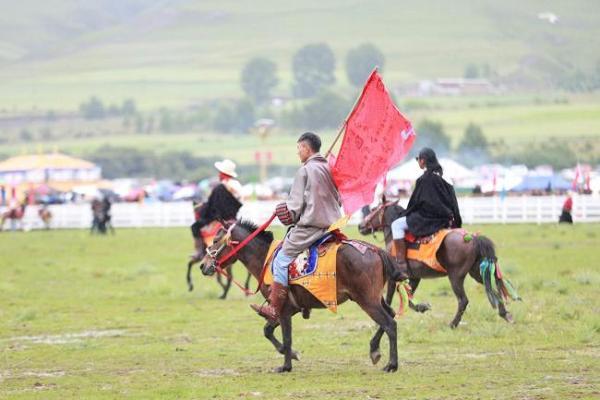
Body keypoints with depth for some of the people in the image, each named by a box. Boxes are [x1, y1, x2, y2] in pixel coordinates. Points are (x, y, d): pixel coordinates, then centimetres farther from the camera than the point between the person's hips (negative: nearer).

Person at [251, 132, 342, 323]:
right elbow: (338, 200, 17)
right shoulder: (330, 169, 11)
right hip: (332, 226, 8)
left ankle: (274, 310, -4)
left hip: (309, 227, -8)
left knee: (282, 260, -2)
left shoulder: (305, 171, -10)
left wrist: (291, 219, 7)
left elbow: (296, 203, -9)